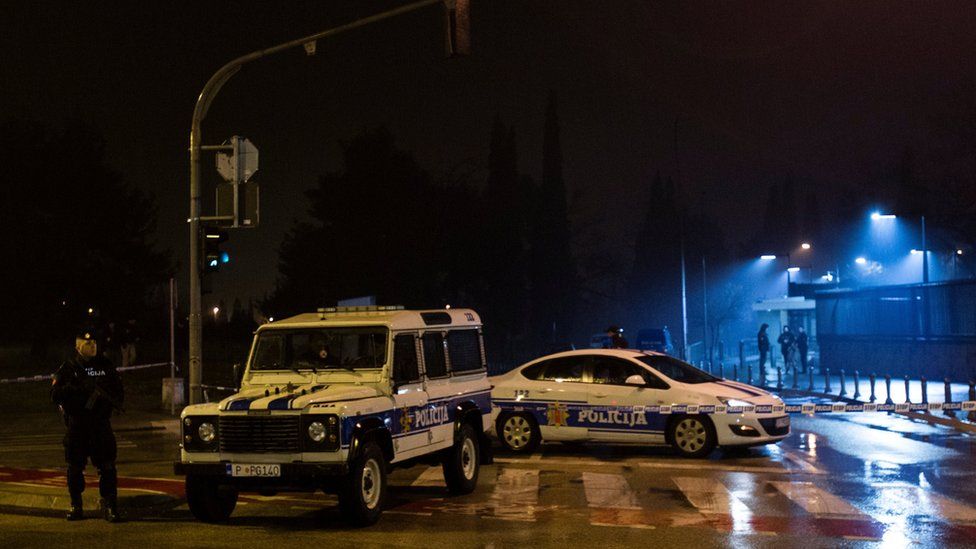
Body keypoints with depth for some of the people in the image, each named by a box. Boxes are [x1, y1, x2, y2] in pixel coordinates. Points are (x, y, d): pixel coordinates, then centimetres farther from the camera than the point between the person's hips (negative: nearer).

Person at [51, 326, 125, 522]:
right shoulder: (68, 368, 4)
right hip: (76, 424, 0)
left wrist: (106, 394, -12)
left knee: (107, 466, -4)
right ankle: (76, 505, 18)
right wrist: (76, 388, -19)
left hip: (101, 423, 1)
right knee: (75, 467, 6)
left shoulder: (106, 366, 9)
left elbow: (118, 391, 10)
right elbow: (56, 394, -4)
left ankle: (110, 505, 0)